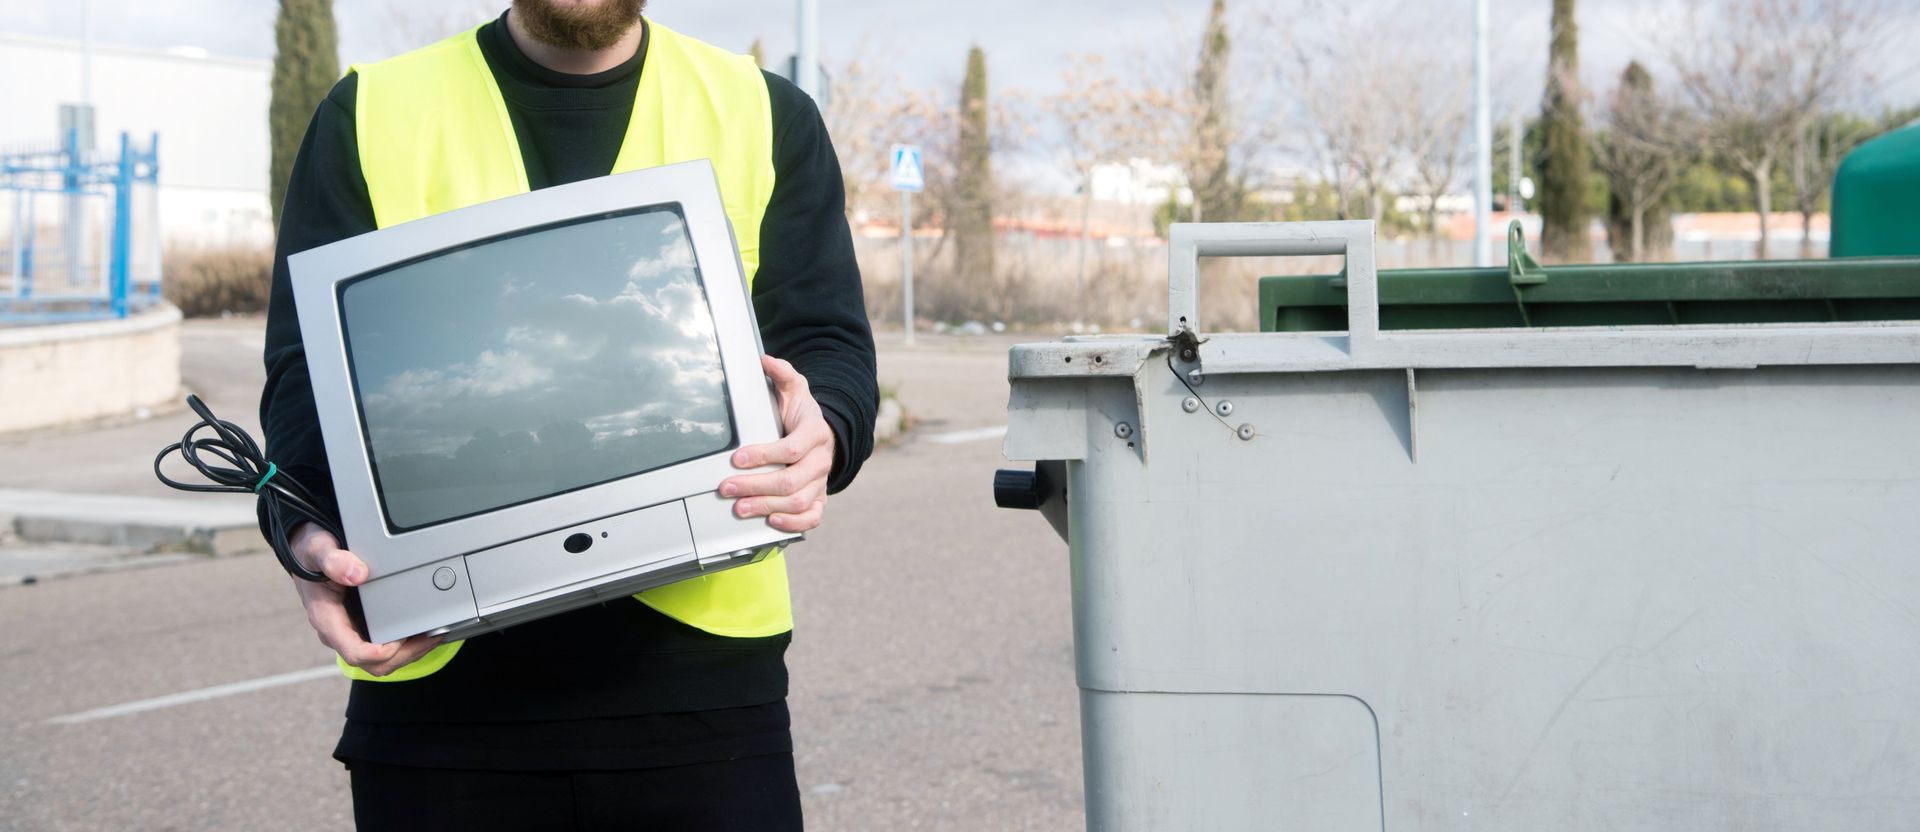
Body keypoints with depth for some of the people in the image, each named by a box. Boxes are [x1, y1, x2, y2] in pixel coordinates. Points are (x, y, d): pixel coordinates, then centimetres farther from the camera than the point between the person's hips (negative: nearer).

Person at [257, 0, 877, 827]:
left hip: (700, 667, 1)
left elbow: (832, 346, 3)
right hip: (439, 674, 0)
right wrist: (318, 531, -22)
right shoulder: (370, 114, 8)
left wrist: (818, 435, -21)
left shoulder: (767, 116, 10)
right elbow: (308, 368, -1)